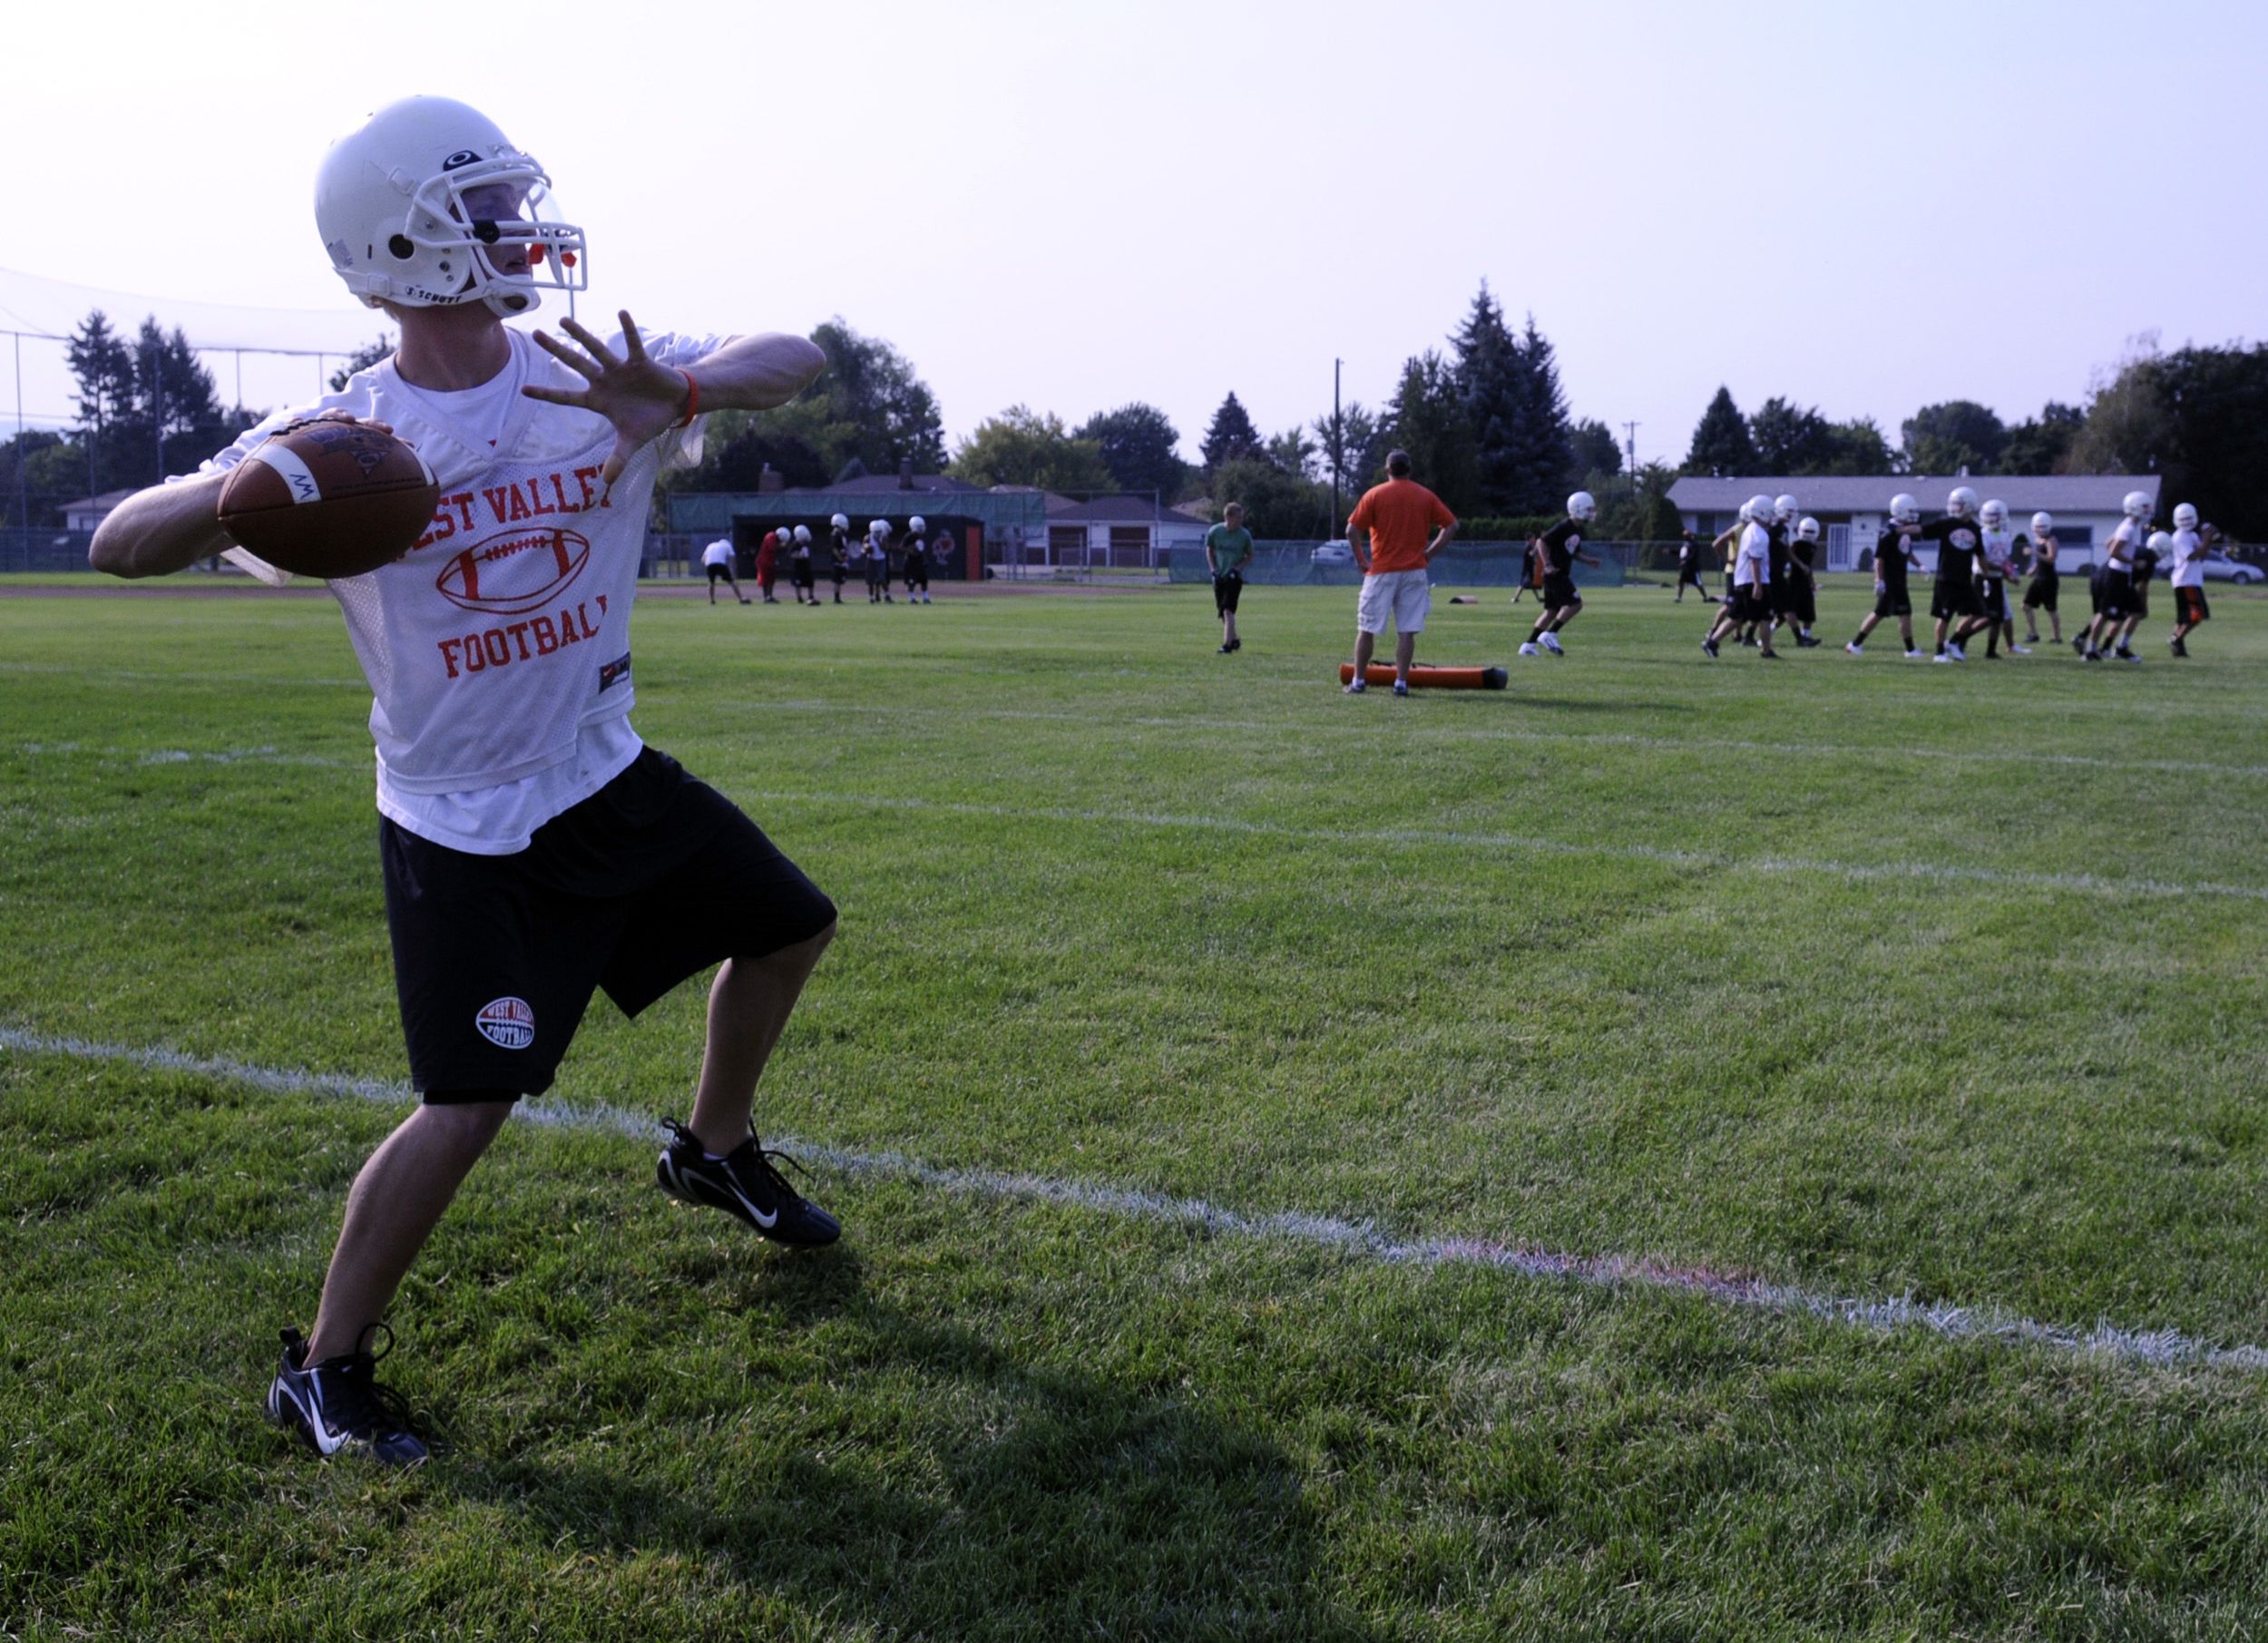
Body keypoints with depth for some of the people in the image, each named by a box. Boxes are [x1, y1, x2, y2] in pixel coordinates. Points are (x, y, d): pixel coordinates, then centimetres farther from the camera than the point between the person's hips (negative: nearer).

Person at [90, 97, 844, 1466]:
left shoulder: (597, 383, -6)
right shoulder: (346, 437, -15)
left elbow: (797, 361, -12)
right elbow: (121, 546, -17)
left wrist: (676, 393, -34)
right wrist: (241, 488, -41)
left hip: (612, 779, 6)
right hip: (464, 829, -5)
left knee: (787, 927, 16)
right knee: (471, 1105, -11)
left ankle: (716, 1150, 41)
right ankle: (324, 1370, 10)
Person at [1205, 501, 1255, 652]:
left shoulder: (1245, 535, -11)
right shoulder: (1214, 531, -7)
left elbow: (1249, 555, 3)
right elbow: (1209, 550, 10)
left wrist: (1237, 568, -11)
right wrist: (1213, 569, -1)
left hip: (1234, 577, -3)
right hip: (1219, 576, 3)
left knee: (1228, 610, -15)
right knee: (1222, 612, 10)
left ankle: (1227, 644, -16)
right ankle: (1234, 640, 28)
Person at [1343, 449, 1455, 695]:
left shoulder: (1374, 495, -2)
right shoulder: (1425, 496, 6)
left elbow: (1352, 530, -8)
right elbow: (1451, 525, 5)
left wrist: (1361, 559, 2)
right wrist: (1430, 552, 7)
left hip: (1381, 572, -2)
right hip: (1414, 571, 2)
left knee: (1366, 628, 6)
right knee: (1407, 631, 2)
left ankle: (1358, 681, 9)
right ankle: (1401, 682, -1)